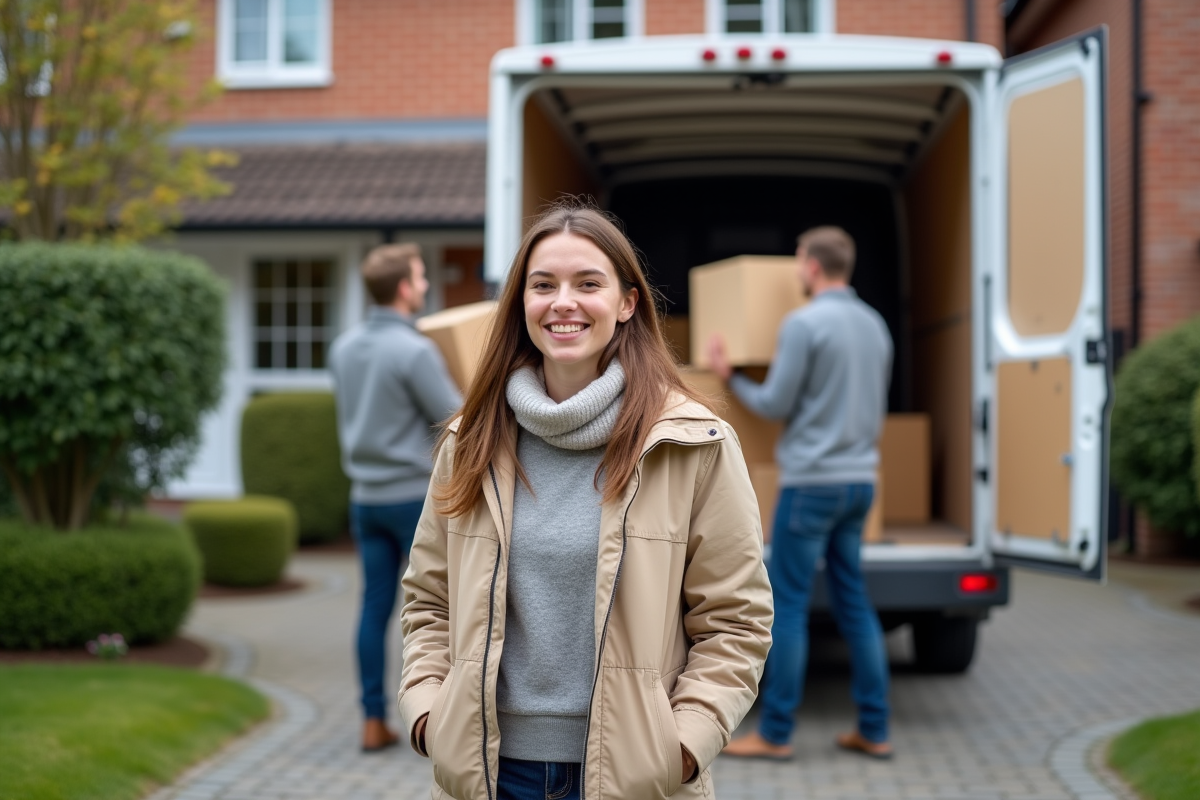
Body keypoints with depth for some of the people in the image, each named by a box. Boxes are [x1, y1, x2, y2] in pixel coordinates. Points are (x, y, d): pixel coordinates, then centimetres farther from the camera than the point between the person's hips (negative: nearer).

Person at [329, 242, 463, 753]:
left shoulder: (343, 347, 5)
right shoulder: (416, 352, -18)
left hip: (366, 496, 7)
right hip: (417, 496, -7)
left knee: (375, 608, 9)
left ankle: (374, 723, 12)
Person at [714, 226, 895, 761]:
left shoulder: (803, 324, -11)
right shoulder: (875, 325, 12)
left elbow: (775, 405, -9)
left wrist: (729, 377, 6)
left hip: (812, 481, -7)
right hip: (861, 479, 7)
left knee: (787, 602, -1)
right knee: (852, 601, 12)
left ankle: (775, 733, 4)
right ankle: (873, 731, 14)